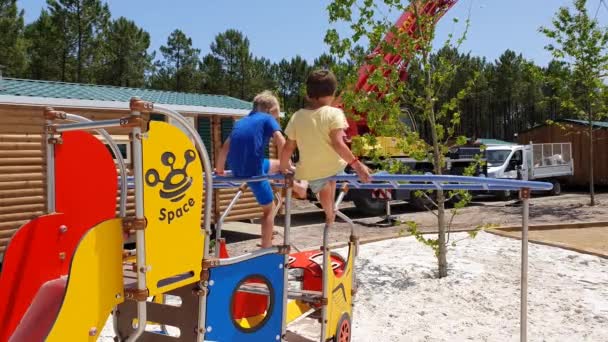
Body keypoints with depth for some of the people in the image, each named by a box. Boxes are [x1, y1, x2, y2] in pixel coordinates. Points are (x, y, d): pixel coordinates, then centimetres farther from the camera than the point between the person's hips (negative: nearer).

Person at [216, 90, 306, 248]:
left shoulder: (241, 121, 20)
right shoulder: (267, 119, 3)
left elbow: (225, 147, 19)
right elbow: (281, 142, -12)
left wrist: (219, 169, 28)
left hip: (236, 169, 7)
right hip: (253, 170, -7)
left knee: (277, 165, 30)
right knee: (269, 209, 9)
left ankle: (296, 187, 46)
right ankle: (266, 248, 14)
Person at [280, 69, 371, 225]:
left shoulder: (297, 116, -3)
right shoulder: (334, 113, -13)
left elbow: (288, 148, 1)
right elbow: (338, 144, -24)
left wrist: (283, 166, 17)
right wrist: (357, 164, -22)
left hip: (309, 171, 2)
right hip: (334, 166, -1)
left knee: (321, 186, 34)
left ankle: (329, 215, 50)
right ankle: (331, 211, 45)